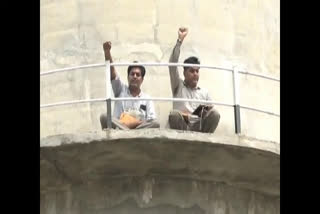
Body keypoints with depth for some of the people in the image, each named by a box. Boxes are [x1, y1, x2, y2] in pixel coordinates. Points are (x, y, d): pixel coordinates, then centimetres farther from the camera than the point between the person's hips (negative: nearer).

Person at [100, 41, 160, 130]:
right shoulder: (121, 90, 19)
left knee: (155, 124, -29)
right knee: (104, 117, -29)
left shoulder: (146, 98, 18)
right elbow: (111, 71, 3)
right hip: (118, 128, 0)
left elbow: (151, 121, 5)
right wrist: (107, 51, -12)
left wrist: (136, 123, -14)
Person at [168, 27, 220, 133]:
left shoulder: (204, 92, 24)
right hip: (182, 126, -2)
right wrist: (180, 40, -2)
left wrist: (208, 110, -10)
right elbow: (172, 64, 2)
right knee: (174, 114, -35)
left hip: (199, 127, 2)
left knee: (215, 113, -26)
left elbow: (211, 110, 17)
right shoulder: (178, 86, 15)